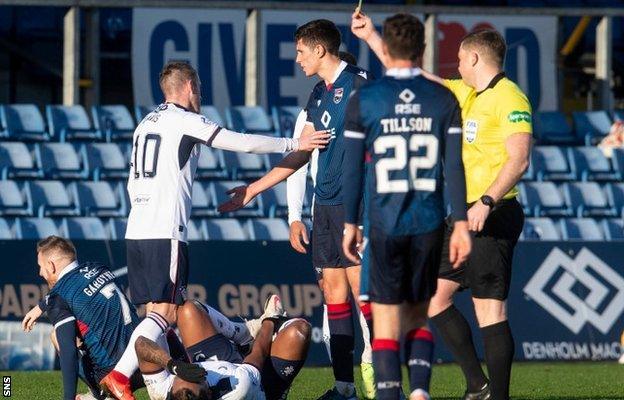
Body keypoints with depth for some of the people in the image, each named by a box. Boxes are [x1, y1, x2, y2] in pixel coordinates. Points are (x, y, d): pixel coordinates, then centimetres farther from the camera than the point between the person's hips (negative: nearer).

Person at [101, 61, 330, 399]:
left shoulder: (145, 124, 20)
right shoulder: (185, 121, -4)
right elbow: (242, 143, -8)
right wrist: (294, 144, 0)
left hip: (136, 231, 8)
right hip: (165, 233, -8)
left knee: (155, 311, 9)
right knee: (165, 311, -11)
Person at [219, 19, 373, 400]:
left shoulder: (357, 82, -8)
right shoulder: (319, 94, 17)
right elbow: (301, 153, 23)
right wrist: (254, 189, 26)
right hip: (326, 204, 8)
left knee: (361, 287, -10)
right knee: (334, 288, 7)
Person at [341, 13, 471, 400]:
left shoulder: (362, 100, -2)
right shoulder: (444, 100, 2)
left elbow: (353, 168, -1)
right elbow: (454, 166, -1)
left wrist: (350, 224, 7)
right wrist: (461, 224, 2)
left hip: (383, 224, -2)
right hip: (429, 223, 2)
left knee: (386, 320, 2)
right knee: (419, 314, 14)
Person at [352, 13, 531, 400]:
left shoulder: (509, 97, -11)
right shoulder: (464, 93, 17)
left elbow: (519, 160, -20)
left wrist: (487, 202, -30)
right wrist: (372, 37, 29)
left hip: (491, 219, -10)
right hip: (465, 218, 10)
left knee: (490, 308, -11)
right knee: (434, 295, 11)